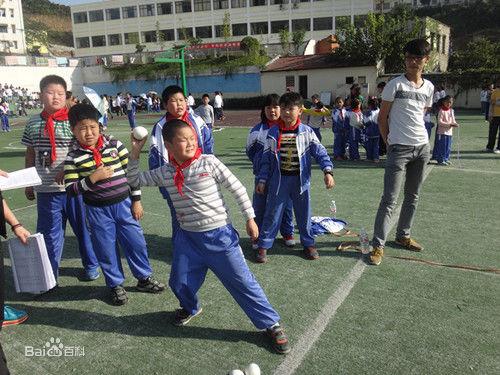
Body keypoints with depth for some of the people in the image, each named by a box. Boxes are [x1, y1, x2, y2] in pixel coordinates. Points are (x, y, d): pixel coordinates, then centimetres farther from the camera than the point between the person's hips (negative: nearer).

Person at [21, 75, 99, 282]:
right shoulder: (33, 123, 6)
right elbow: (30, 154, 13)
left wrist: (67, 168, -22)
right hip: (46, 189, 3)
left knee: (83, 228, 11)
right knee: (48, 233, 12)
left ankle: (91, 265, 31)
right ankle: (49, 273, 27)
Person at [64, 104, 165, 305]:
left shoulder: (114, 144, -4)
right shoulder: (73, 157, -8)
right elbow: (70, 190, -9)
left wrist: (136, 201, 1)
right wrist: (93, 178, -24)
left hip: (124, 204, 1)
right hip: (98, 210, -1)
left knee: (136, 242, 10)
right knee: (106, 250, 10)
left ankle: (144, 278, 32)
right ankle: (116, 285, 31)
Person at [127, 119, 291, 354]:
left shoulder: (208, 163, -12)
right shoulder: (165, 173, 0)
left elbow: (237, 188, -7)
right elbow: (134, 181, 10)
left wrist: (250, 218, -5)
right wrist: (135, 154, -2)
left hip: (219, 235, -4)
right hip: (188, 238, 4)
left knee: (242, 282, 0)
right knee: (179, 283, 12)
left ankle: (272, 324, 15)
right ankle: (190, 308, 47)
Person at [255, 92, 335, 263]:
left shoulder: (307, 132, -4)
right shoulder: (273, 132, -3)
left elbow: (320, 152, -6)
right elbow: (266, 158, 1)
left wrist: (328, 171, -20)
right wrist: (262, 180, 0)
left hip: (300, 180, 1)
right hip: (279, 180, 0)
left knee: (304, 214, 13)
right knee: (272, 214, 6)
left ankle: (308, 244, 31)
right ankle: (263, 245, 19)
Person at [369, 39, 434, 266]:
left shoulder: (429, 87, 10)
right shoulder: (395, 85, -5)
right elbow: (382, 117, -2)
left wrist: (417, 135, 11)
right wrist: (388, 143, -2)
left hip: (422, 147, 6)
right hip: (399, 148, -6)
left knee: (412, 197, 14)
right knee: (390, 199, -8)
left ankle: (403, 236, 30)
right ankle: (378, 245, -2)